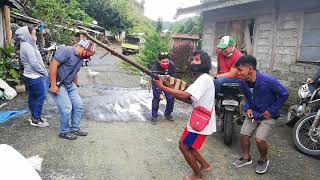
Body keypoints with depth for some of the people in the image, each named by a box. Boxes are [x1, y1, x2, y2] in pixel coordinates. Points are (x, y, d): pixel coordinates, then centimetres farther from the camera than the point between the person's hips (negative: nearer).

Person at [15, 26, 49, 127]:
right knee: (40, 97, -3)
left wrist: (43, 71, 6)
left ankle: (34, 117, 29)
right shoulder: (27, 46, -18)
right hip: (35, 77, -10)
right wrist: (44, 72, -10)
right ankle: (36, 119, 5)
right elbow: (34, 63, -21)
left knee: (33, 97, 17)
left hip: (31, 76, 10)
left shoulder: (27, 45, 14)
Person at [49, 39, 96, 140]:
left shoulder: (81, 59, 9)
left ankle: (75, 129, 23)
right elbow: (53, 65, -22)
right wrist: (53, 85, -24)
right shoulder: (66, 51, -17)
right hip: (57, 85, -9)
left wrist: (76, 87, 21)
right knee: (67, 109, -10)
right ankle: (64, 132, 11)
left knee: (78, 105, 7)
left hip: (70, 85, 9)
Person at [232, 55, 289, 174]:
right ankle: (246, 158, 26)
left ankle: (263, 160, 18)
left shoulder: (268, 80, -26)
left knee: (259, 140, -13)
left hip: (267, 115, -5)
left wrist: (272, 110, -15)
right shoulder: (243, 82, -7)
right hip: (253, 114, 6)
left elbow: (284, 94, -16)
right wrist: (248, 108, -3)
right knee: (243, 135, 0)